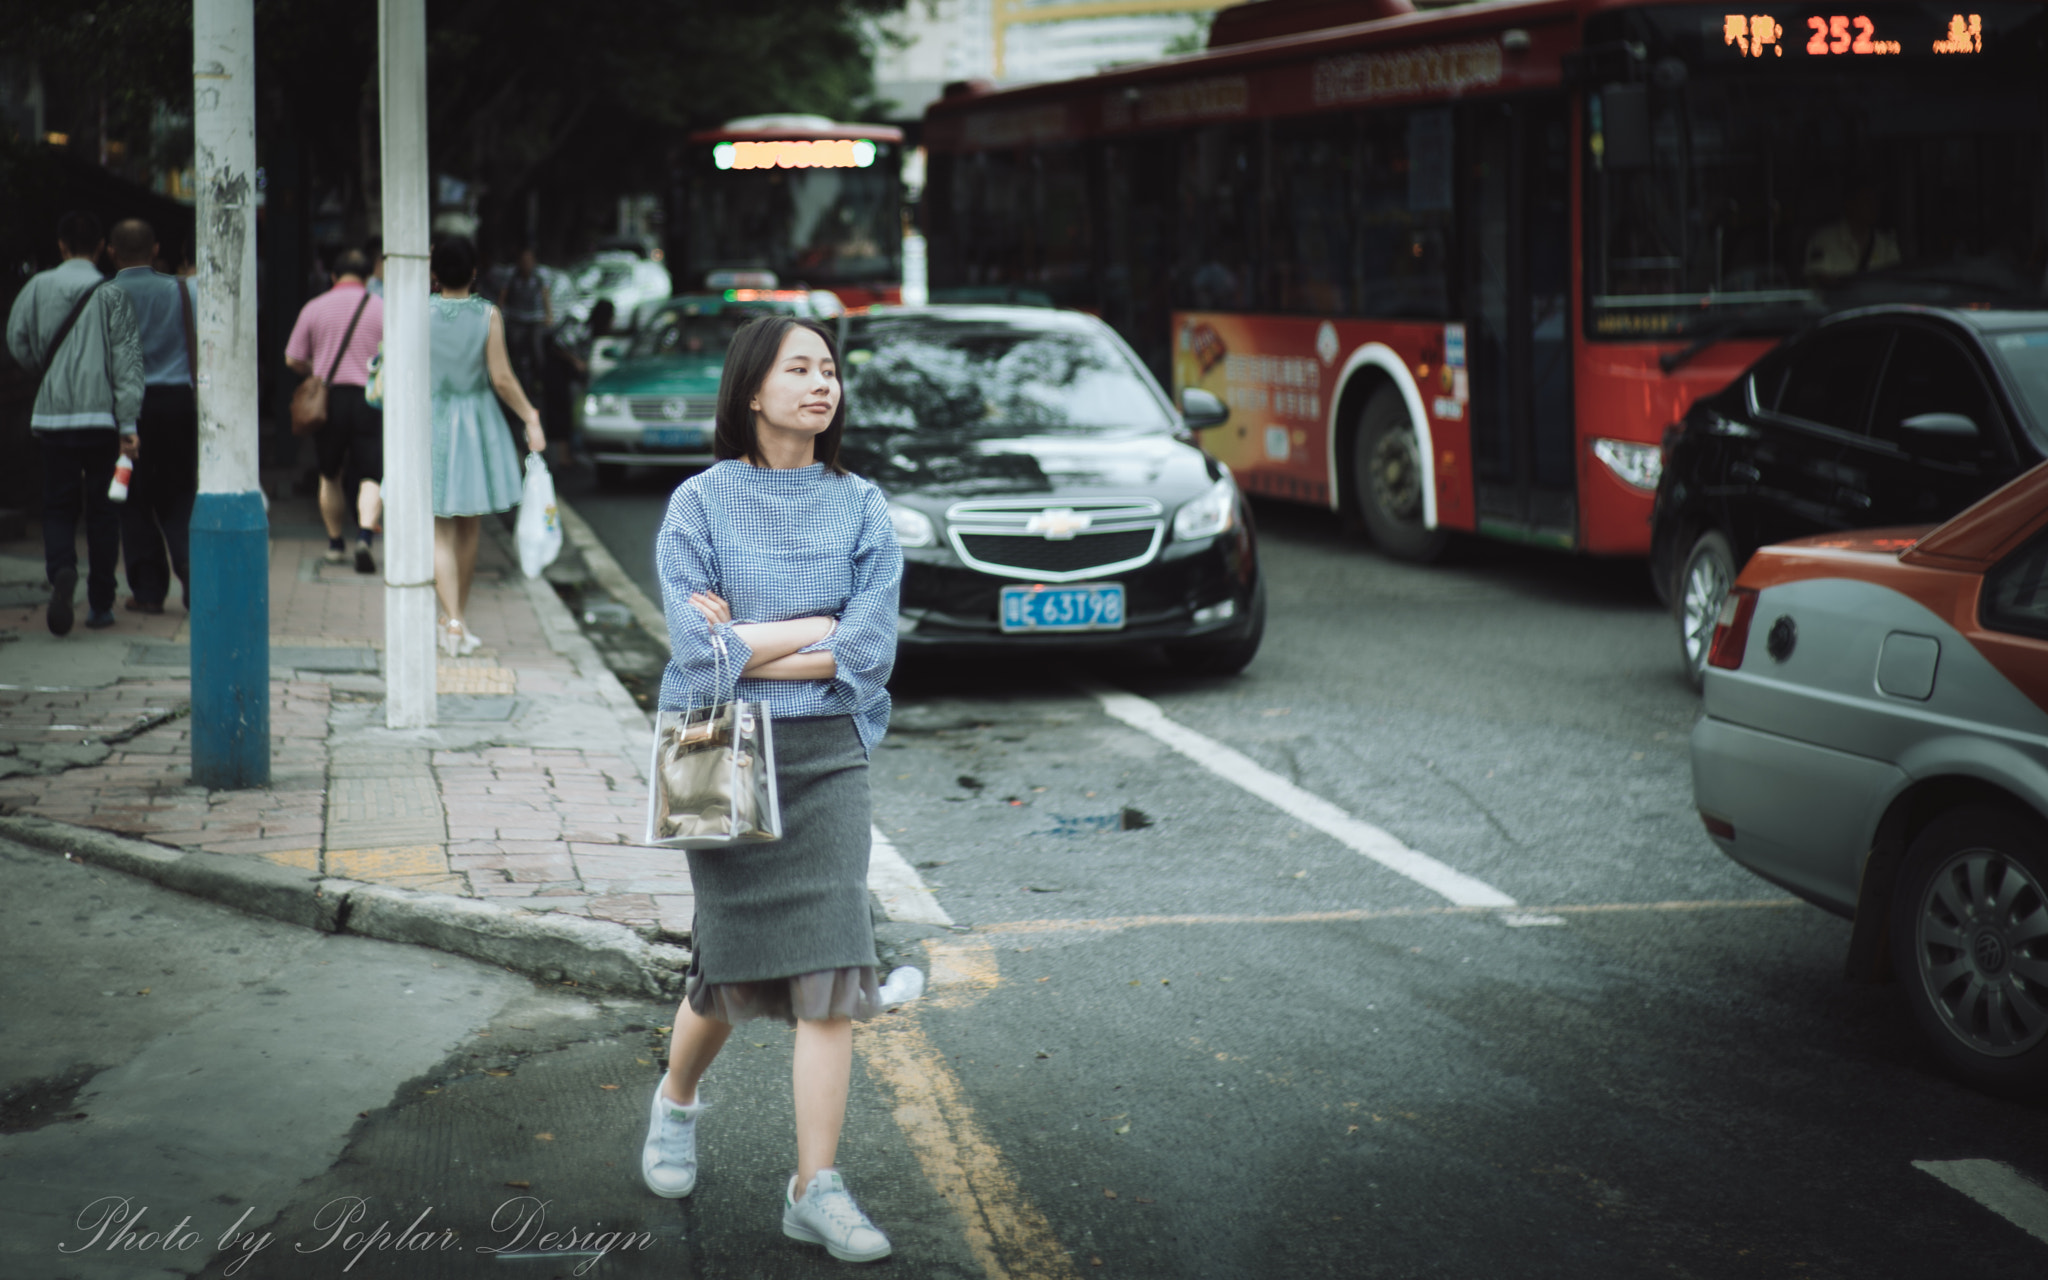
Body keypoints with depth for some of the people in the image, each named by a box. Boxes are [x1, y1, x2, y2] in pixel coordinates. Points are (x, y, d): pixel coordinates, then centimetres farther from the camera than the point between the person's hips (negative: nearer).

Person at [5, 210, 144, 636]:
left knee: (58, 506, 7)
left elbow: (18, 344, 5)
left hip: (53, 413, 1)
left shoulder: (38, 287, 2)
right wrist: (128, 425, -6)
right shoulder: (112, 295, -3)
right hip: (102, 414, -1)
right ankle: (100, 604, 10)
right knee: (101, 508, 8)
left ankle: (61, 570, -21)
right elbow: (128, 361, -6)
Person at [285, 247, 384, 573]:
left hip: (328, 399, 2)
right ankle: (364, 537, -24)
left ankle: (336, 544, 23)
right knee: (371, 476, -3)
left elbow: (293, 359, 6)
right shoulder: (381, 308, 0)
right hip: (370, 399, -2)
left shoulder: (313, 308, 4)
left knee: (330, 476, 17)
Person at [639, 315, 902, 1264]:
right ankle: (677, 1100, 38)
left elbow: (868, 652, -5)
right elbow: (698, 652, -10)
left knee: (829, 965, -9)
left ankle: (815, 1190, -5)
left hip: (828, 753, 1)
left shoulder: (859, 509, 6)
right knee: (731, 963, 5)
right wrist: (811, 629, -8)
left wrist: (746, 641, -8)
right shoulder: (701, 503, 0)